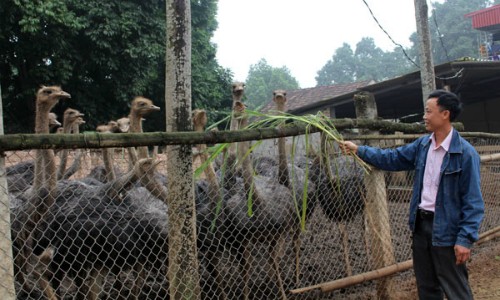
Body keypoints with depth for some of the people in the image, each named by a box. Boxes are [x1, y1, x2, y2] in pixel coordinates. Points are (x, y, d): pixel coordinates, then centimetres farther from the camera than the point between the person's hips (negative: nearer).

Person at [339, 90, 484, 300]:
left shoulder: (465, 153, -15)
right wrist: (358, 150, 11)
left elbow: (473, 201, -16)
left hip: (446, 230, -7)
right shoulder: (422, 145, 5)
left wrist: (465, 239, -20)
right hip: (420, 224, 7)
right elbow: (392, 159, 16)